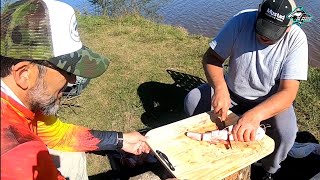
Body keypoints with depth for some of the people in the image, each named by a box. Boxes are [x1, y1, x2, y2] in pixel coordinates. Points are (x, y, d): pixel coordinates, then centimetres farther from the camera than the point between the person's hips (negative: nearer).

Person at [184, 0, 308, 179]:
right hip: (231, 91, 2)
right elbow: (211, 57, -16)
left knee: (286, 133, -28)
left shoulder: (296, 39, -23)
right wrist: (220, 88, -35)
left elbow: (288, 92, -28)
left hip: (270, 100, -1)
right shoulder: (242, 20, -20)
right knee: (192, 101, -17)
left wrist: (255, 114, -46)